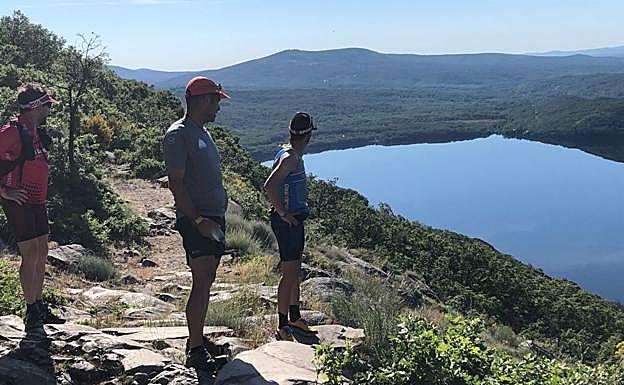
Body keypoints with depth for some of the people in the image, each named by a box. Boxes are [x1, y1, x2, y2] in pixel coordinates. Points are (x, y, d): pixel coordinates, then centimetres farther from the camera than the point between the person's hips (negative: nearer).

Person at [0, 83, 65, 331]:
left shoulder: (37, 132, 12)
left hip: (37, 202, 9)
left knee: (41, 254, 12)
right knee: (31, 255, -7)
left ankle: (40, 308, 23)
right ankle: (31, 314, 2)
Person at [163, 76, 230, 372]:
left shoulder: (203, 133, 18)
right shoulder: (178, 135, -11)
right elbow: (176, 183, -16)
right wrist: (199, 220, -21)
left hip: (214, 217, 9)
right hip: (196, 219, -9)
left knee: (206, 281, 13)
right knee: (201, 283, -11)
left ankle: (196, 339, 23)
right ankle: (195, 352, -6)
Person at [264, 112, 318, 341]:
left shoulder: (292, 154, 11)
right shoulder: (290, 158, -20)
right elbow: (269, 185, -31)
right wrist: (283, 214, -24)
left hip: (294, 219, 10)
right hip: (287, 221, -10)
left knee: (295, 271, 18)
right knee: (289, 273, -5)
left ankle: (295, 318, 31)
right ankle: (283, 327, 3)